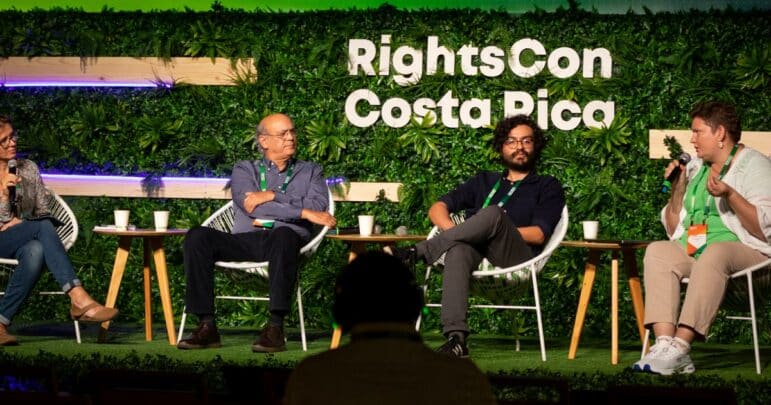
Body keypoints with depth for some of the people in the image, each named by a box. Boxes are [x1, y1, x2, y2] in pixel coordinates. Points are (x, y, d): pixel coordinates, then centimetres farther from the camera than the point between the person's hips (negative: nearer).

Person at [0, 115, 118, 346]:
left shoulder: (28, 169, 13)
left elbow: (43, 211, 12)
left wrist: (21, 222, -7)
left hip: (24, 238, 4)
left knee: (36, 251, -38)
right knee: (43, 227, -35)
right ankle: (79, 299, -48)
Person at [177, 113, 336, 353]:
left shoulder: (310, 172, 25)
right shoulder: (245, 169, 23)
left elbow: (318, 206, 3)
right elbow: (249, 206, 1)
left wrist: (272, 196, -4)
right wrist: (305, 212, -7)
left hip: (285, 238, -2)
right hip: (245, 240, 2)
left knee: (283, 235, -40)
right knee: (197, 237, -26)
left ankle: (275, 328, -45)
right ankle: (206, 326, -28)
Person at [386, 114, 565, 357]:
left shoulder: (547, 187, 22)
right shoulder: (485, 181, 33)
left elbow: (538, 235, 6)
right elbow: (438, 208, 24)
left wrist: (497, 231, -3)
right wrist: (455, 232, 2)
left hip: (516, 258, -2)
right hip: (477, 254, 2)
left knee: (493, 213, -35)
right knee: (457, 250, -38)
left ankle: (416, 253, -34)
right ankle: (456, 337, -54)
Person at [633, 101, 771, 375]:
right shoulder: (695, 168, 19)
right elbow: (673, 231, 20)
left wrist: (730, 194, -23)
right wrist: (677, 190, 6)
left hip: (745, 251, -6)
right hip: (693, 252, 6)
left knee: (714, 253, -38)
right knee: (657, 252, -23)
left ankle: (679, 348, -46)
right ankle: (664, 344, -39)